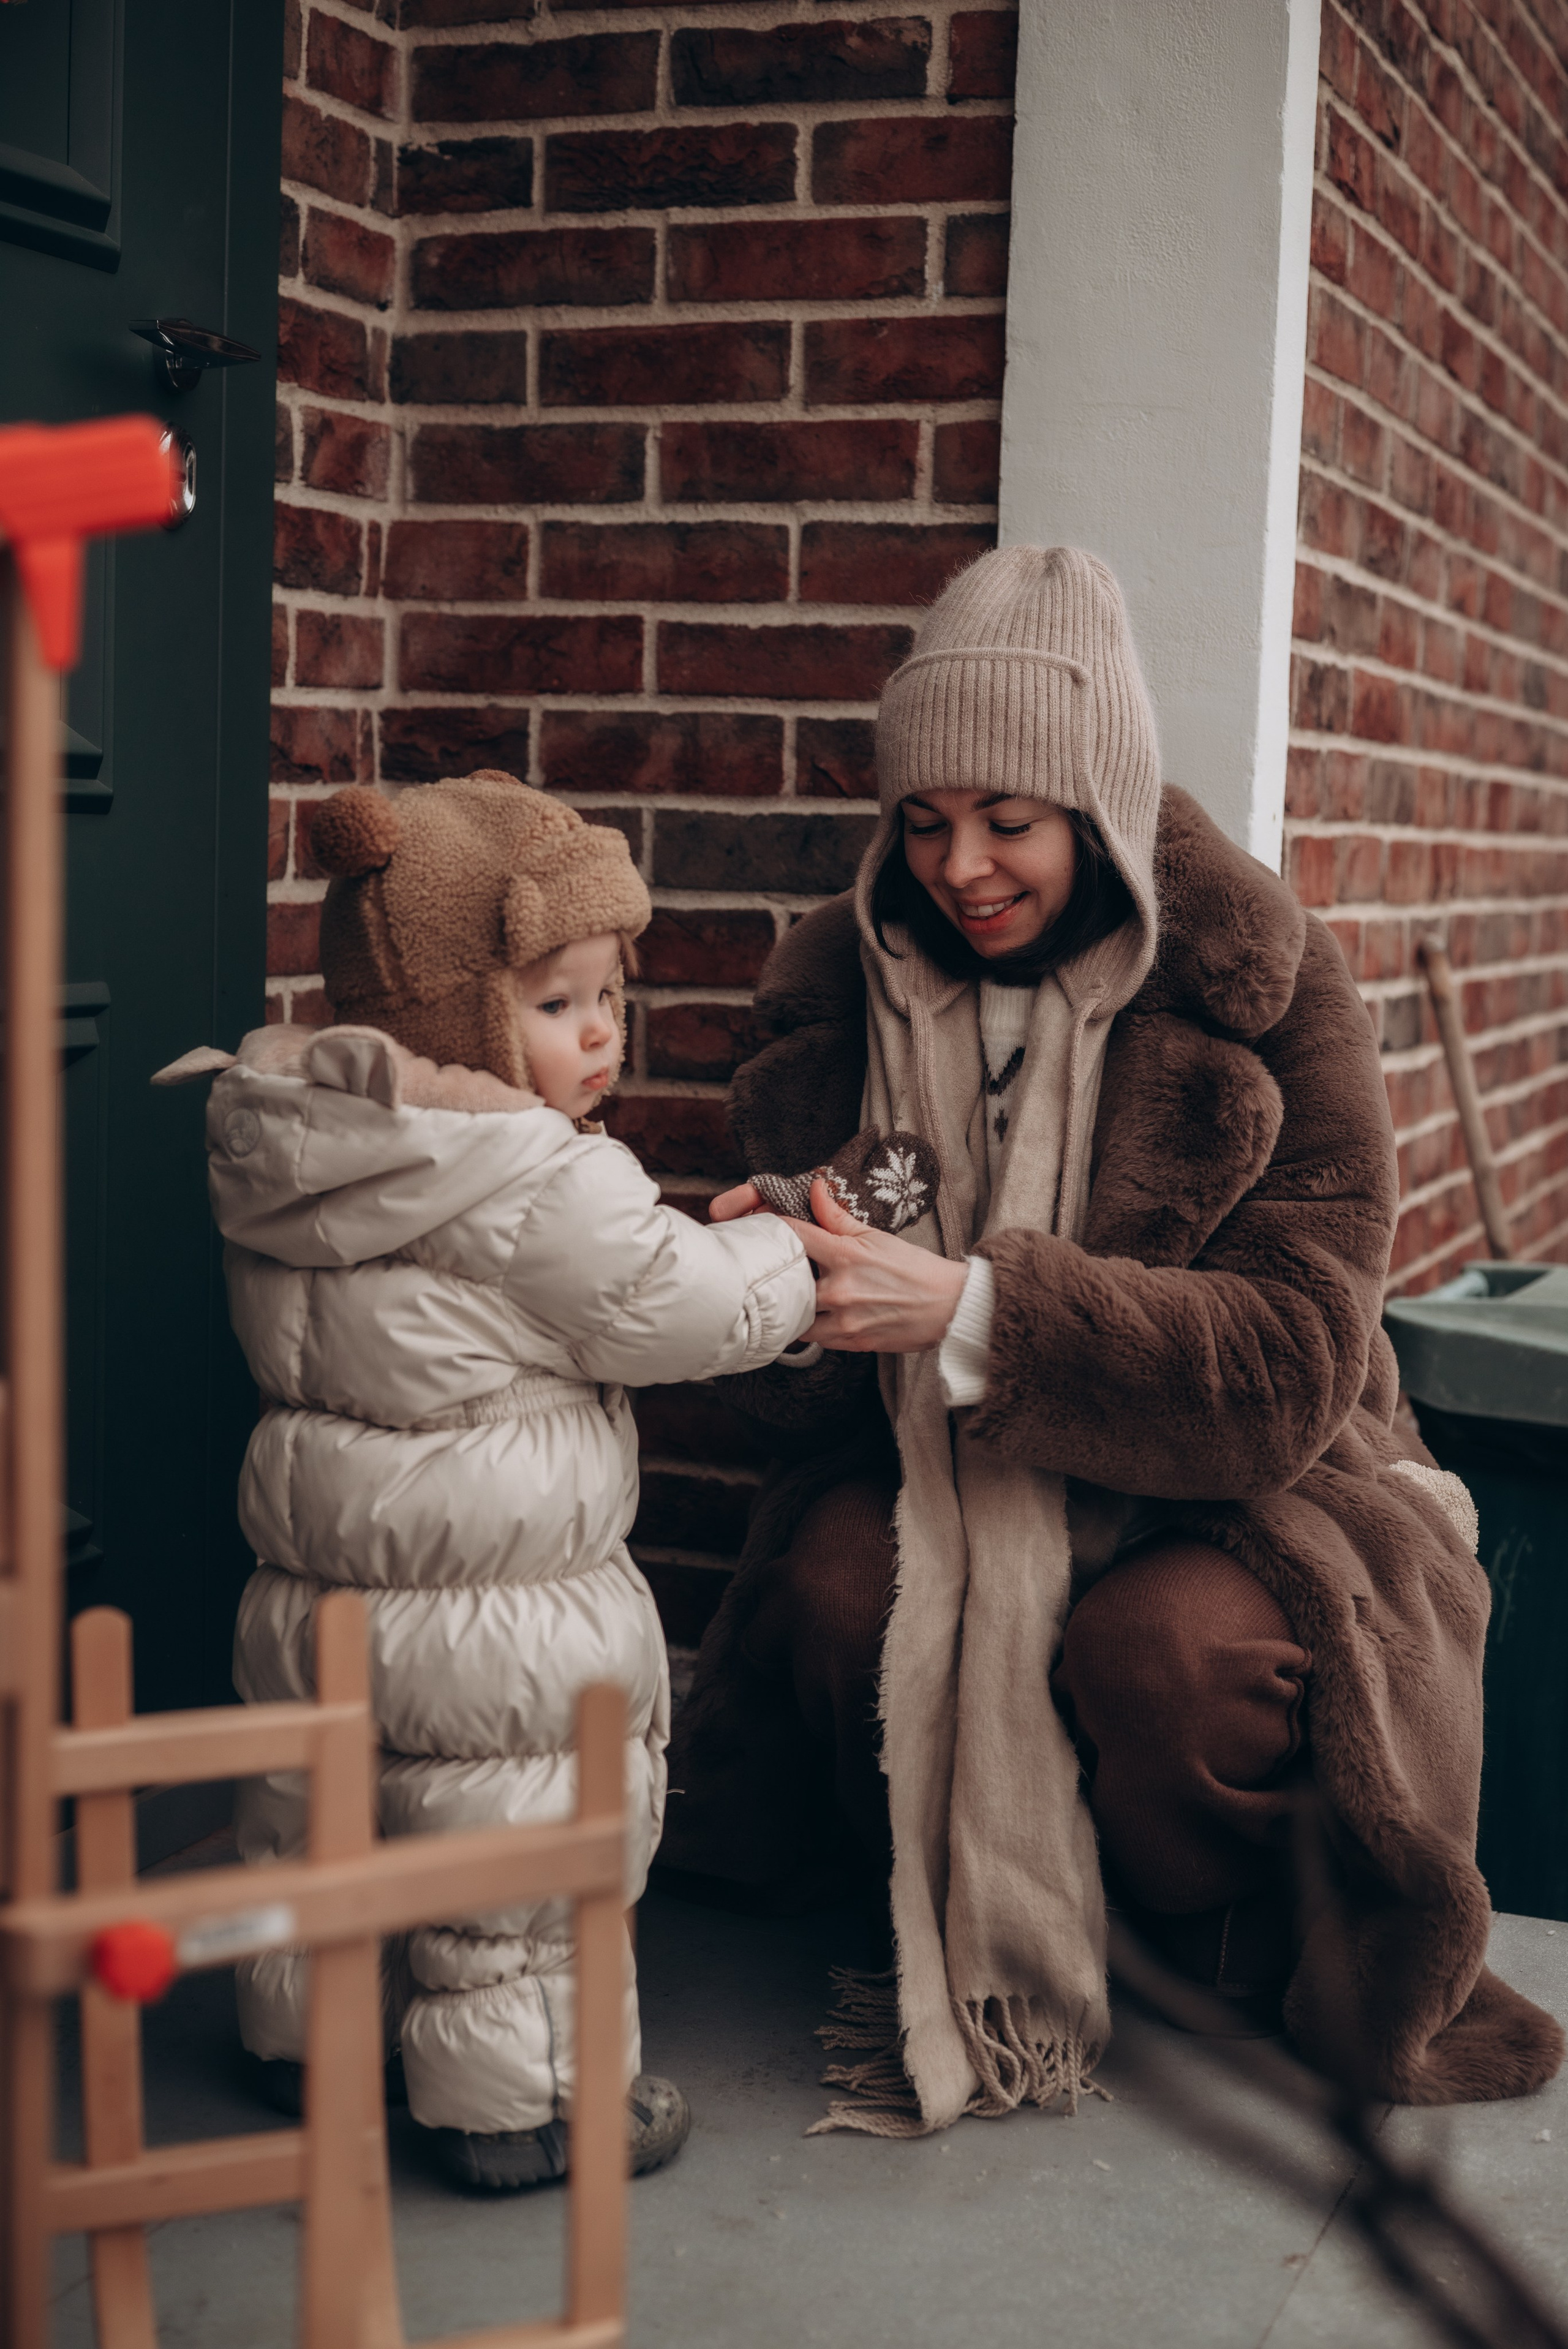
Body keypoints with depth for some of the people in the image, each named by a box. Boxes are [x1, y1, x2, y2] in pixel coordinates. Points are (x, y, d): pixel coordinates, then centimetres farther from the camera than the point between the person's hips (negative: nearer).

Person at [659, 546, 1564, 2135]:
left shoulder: (1263, 992, -14)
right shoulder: (848, 982, -2)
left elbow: (1291, 1361, -24)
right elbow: (811, 1396, 1)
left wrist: (971, 1309, -35)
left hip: (1228, 1485, -2)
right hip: (941, 1479, 3)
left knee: (1167, 1646, -34)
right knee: (836, 1589, -28)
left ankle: (1236, 1957, 4)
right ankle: (956, 1936, 4)